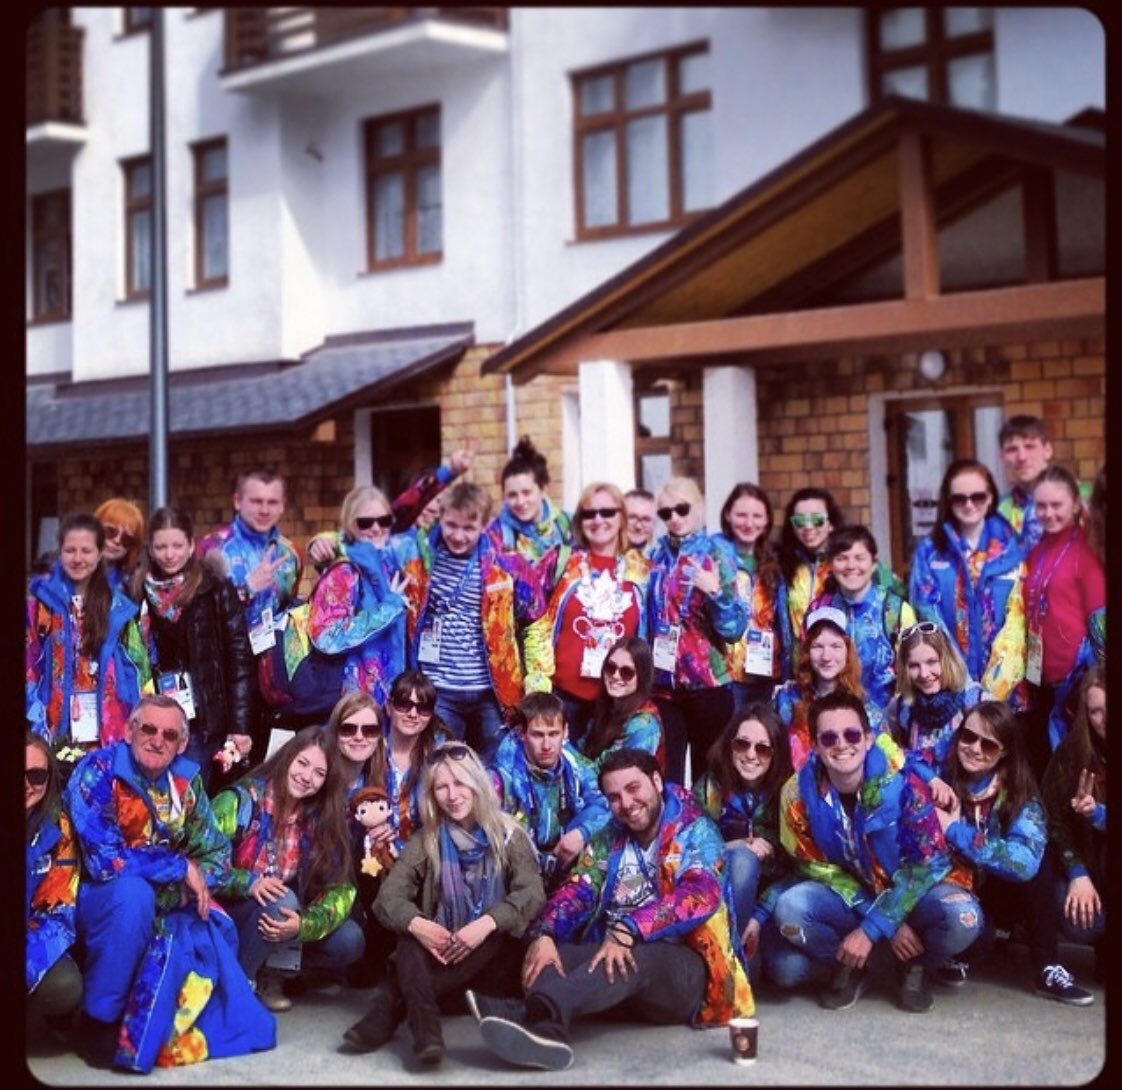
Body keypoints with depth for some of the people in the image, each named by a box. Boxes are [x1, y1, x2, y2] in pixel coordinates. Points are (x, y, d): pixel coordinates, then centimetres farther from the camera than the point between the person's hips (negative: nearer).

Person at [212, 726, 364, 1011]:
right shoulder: (241, 800, -15)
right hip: (227, 913, -5)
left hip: (282, 918, 5)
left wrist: (303, 925, -29)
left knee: (349, 941, -16)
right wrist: (247, 883, -35)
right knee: (281, 900, -33)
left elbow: (341, 888, -11)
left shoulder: (321, 819, -3)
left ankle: (268, 970, 5)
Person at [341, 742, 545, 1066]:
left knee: (497, 931, -33)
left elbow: (532, 893, -14)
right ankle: (424, 1027, -50)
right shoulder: (426, 840, 6)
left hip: (494, 956, -1)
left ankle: (389, 1006, -37)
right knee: (411, 937, -28)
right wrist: (416, 923, -30)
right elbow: (389, 896, -7)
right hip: (440, 953, 1)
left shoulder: (508, 834, 1)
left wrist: (487, 924, -33)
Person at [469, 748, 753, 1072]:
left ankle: (538, 1014, -60)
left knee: (638, 958, -37)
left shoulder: (695, 831, -2)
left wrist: (627, 930, -33)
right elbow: (577, 890, -1)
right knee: (551, 954, -22)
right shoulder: (609, 838, 13)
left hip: (683, 966, -5)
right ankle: (544, 1026, -55)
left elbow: (701, 895, -20)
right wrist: (544, 935, -23)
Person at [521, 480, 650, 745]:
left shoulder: (641, 571, 8)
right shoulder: (564, 563, 4)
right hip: (564, 693, -1)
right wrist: (538, 685, -5)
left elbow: (650, 634, 14)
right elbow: (539, 626, 2)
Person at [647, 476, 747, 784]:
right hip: (662, 683, 3)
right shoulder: (656, 554, 9)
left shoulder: (717, 552, -2)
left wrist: (717, 591, -23)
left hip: (708, 682, -3)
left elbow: (735, 628, -8)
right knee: (666, 776, 1)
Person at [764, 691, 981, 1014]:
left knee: (961, 917, -32)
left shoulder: (902, 783, -22)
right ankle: (848, 967, 2)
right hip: (848, 897, 1)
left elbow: (929, 862, -20)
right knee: (790, 910, -29)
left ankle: (914, 967, 2)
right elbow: (816, 867, -9)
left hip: (911, 892, -1)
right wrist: (890, 923, -17)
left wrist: (871, 928, -25)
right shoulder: (798, 792, -17)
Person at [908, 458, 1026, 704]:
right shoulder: (929, 551, 6)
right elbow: (928, 615, -1)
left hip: (1005, 683, 0)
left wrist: (995, 684, -12)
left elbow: (1018, 618, -2)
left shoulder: (1011, 548, 5)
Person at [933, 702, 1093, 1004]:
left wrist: (955, 831, -29)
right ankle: (956, 956, 1)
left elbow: (1026, 860, -28)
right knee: (977, 932, -35)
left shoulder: (1020, 793, -10)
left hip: (994, 897, 3)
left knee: (1038, 857, -23)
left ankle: (1048, 969, -14)